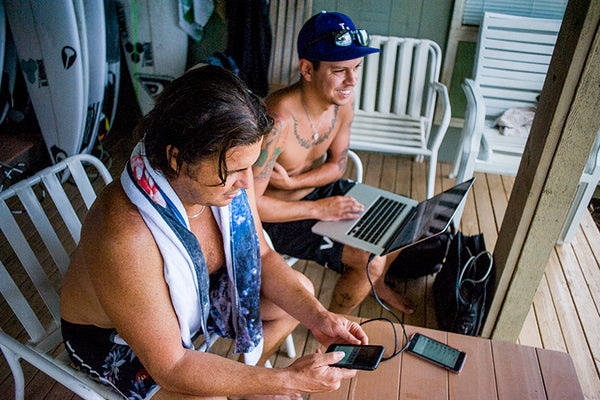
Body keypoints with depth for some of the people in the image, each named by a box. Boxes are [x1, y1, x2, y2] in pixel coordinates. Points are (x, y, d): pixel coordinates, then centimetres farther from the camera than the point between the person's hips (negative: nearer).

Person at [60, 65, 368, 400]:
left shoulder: (228, 174, -22)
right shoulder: (125, 237, -41)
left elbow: (260, 255, -5)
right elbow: (170, 367, -32)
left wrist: (317, 316, -17)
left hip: (196, 293, 6)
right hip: (115, 337, -5)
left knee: (301, 290, 6)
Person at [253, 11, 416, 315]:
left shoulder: (342, 100, -11)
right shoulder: (277, 121, -34)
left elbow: (337, 164, 0)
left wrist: (292, 182, -18)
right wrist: (318, 209, -29)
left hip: (316, 188, 8)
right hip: (277, 214, -7)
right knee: (371, 259, -18)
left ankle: (376, 284, 36)